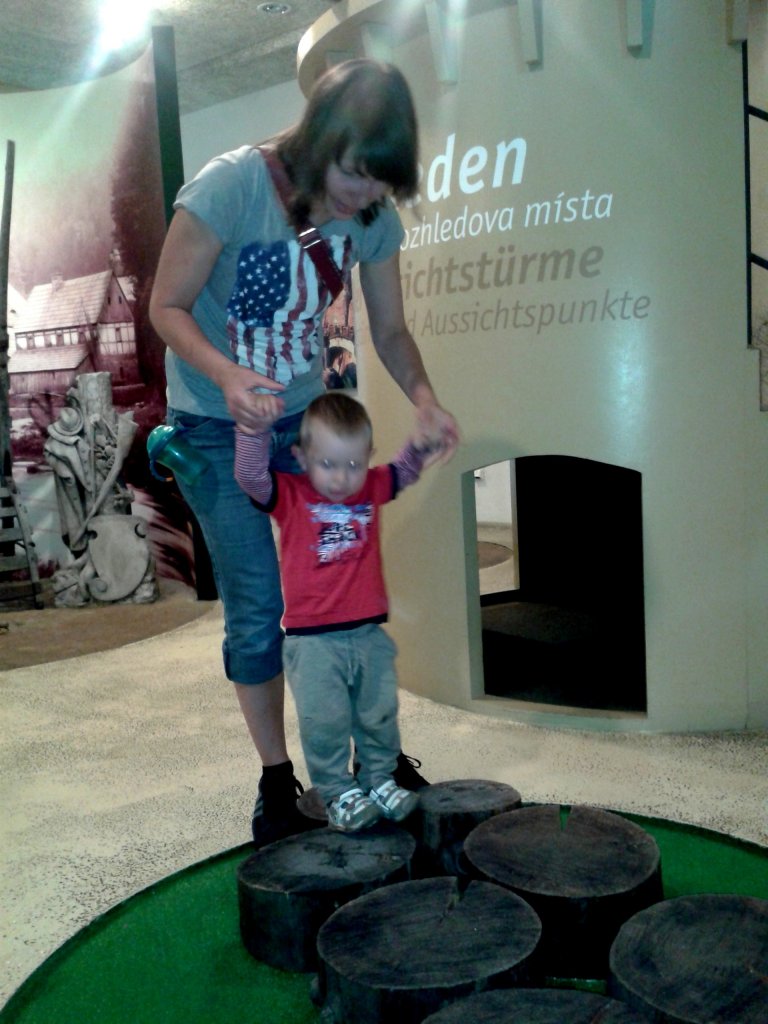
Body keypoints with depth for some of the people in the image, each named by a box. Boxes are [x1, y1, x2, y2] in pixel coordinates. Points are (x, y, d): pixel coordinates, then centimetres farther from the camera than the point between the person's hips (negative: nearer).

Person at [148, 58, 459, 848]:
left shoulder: (374, 216, -8)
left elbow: (389, 329, -1)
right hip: (215, 426, -4)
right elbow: (167, 307, -17)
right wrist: (227, 375, -36)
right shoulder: (232, 185, -22)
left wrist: (422, 396, -22)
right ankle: (276, 780, 16)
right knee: (258, 610, -3)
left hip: (307, 415, 4)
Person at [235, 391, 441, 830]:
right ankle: (338, 794, 17)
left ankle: (379, 779, 33)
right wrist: (256, 426, -31)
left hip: (369, 633, 4)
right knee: (324, 723, 0)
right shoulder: (290, 495, -5)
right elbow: (250, 475, -19)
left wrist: (421, 444, -3)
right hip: (312, 640, -4)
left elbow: (405, 471, 18)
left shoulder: (371, 489, 6)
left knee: (380, 716, 15)